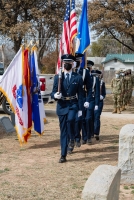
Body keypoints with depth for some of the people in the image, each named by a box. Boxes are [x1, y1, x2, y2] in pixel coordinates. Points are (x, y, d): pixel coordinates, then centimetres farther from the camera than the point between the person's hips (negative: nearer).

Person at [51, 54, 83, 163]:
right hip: (62, 106, 2)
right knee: (63, 131, 4)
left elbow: (80, 94, 3)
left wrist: (80, 109, -2)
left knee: (70, 119, -31)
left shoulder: (77, 77, 3)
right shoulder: (58, 77, 5)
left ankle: (72, 138, -2)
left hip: (73, 105, -2)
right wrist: (55, 95, -19)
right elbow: (53, 93, 5)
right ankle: (63, 155, 11)